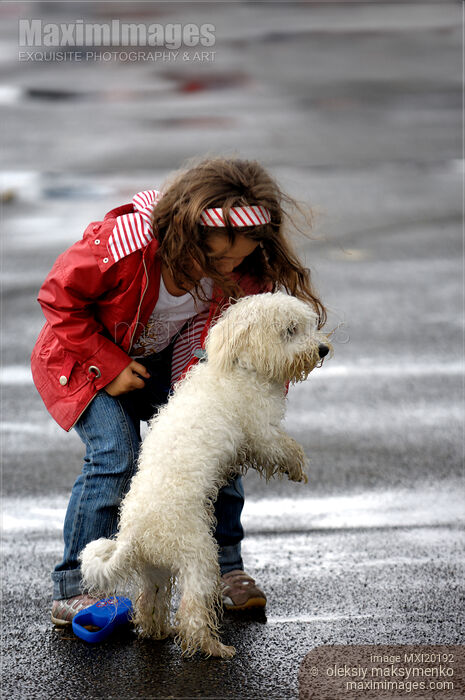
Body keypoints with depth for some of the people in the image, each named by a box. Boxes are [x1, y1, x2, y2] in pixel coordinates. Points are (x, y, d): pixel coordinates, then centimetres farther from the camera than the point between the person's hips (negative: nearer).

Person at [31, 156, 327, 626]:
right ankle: (72, 592, -13)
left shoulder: (238, 269, -21)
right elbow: (60, 297, -23)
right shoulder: (122, 244, -37)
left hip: (163, 360, 5)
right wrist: (111, 366, -23)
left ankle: (224, 568, 6)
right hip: (87, 358, -5)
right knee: (115, 455, -23)